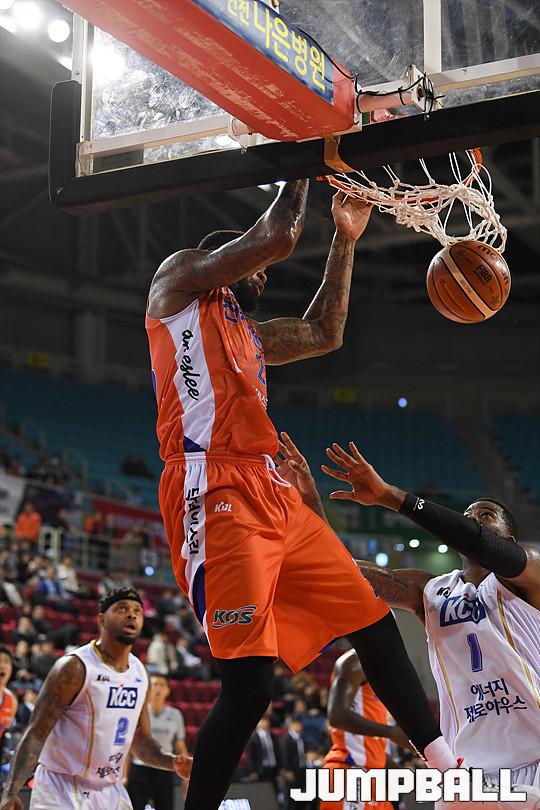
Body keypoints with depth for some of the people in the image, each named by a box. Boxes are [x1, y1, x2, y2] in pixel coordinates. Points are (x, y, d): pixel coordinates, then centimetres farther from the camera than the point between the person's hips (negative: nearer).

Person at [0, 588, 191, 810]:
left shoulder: (140, 674, 6)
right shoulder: (75, 667, -16)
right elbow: (36, 734, -18)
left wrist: (172, 762, -5)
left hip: (109, 791, 7)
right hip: (61, 790, -7)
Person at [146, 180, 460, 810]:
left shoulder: (245, 332, 31)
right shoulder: (178, 277, 7)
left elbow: (324, 335, 37)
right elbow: (275, 238, -5)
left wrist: (345, 240, 38)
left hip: (272, 493, 10)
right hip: (215, 494, -9)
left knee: (376, 626, 13)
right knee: (248, 683, -18)